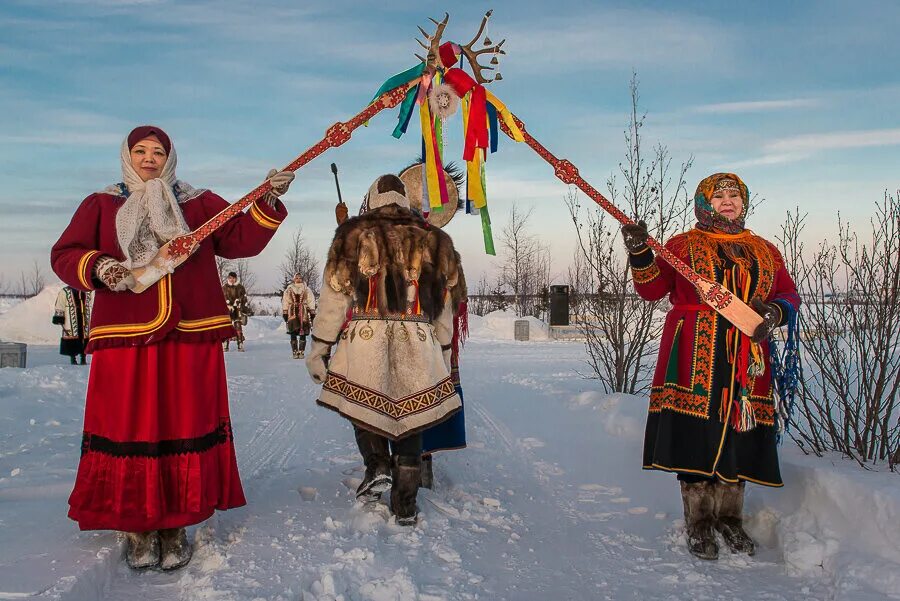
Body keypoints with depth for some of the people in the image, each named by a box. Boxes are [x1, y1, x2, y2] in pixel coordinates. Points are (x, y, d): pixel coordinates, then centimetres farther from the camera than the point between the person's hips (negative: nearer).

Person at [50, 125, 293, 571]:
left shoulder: (199, 203, 13)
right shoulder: (101, 205, 13)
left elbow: (241, 239, 5)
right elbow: (64, 255, 8)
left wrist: (268, 202, -9)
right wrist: (97, 267, -12)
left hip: (191, 339, 1)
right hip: (124, 339, 0)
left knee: (187, 429, 2)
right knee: (129, 431, 0)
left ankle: (175, 526, 14)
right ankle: (137, 526, 14)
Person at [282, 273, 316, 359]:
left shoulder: (306, 289, 7)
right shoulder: (289, 289, 8)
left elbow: (311, 301, 5)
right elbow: (285, 301, 7)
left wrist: (312, 312, -1)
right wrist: (285, 312, 0)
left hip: (303, 314, 0)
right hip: (292, 314, 0)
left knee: (303, 334, 0)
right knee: (293, 334, -1)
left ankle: (301, 352, 8)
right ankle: (295, 352, 5)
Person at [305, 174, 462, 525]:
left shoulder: (354, 236, 5)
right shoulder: (432, 242, 14)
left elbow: (334, 297, 1)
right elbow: (443, 306, 17)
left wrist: (319, 347, 6)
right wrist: (444, 351, 26)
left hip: (364, 340, -2)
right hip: (418, 346, 2)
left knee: (363, 406, 19)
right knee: (409, 418, 9)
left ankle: (378, 467, 1)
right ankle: (405, 506, 13)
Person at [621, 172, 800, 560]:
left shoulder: (765, 252, 17)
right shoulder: (682, 245, 8)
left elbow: (789, 294, 16)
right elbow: (651, 289, -1)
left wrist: (774, 312, -6)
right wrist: (639, 252, -17)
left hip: (746, 362, 3)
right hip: (694, 356, -3)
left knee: (737, 435, 6)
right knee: (695, 436, -4)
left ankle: (729, 517, 21)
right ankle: (698, 522, 9)